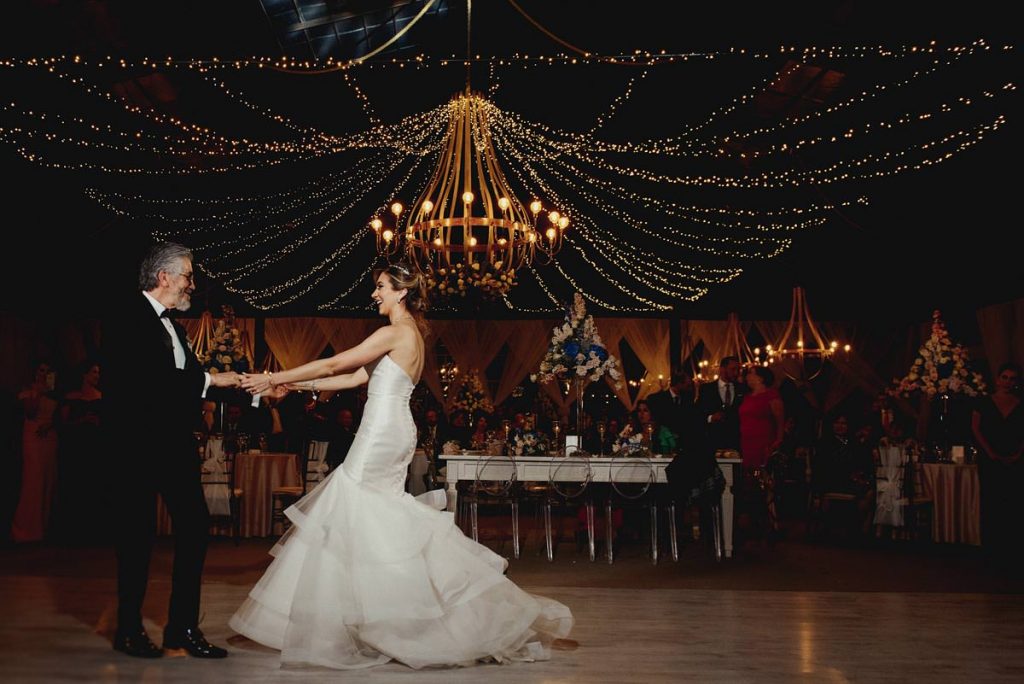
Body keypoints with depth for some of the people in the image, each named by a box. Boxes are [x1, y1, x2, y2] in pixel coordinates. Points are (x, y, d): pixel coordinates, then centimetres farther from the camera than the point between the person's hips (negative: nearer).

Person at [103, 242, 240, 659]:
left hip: (176, 444, 8)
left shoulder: (172, 326, 17)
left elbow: (185, 381, 14)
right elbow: (147, 379, -21)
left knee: (194, 525, 4)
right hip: (138, 444, -8)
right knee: (138, 532, 2)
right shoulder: (127, 317, -9)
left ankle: (182, 628, 12)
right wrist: (209, 380, -16)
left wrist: (247, 388, 6)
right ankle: (129, 630, 17)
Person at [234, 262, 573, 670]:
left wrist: (274, 378, -7)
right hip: (396, 434, 10)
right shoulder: (412, 335, 17)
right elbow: (355, 378, 17)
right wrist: (298, 386, 14)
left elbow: (333, 365, -14)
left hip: (381, 434, -10)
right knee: (386, 525, 14)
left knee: (351, 521, -2)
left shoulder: (395, 333, -12)